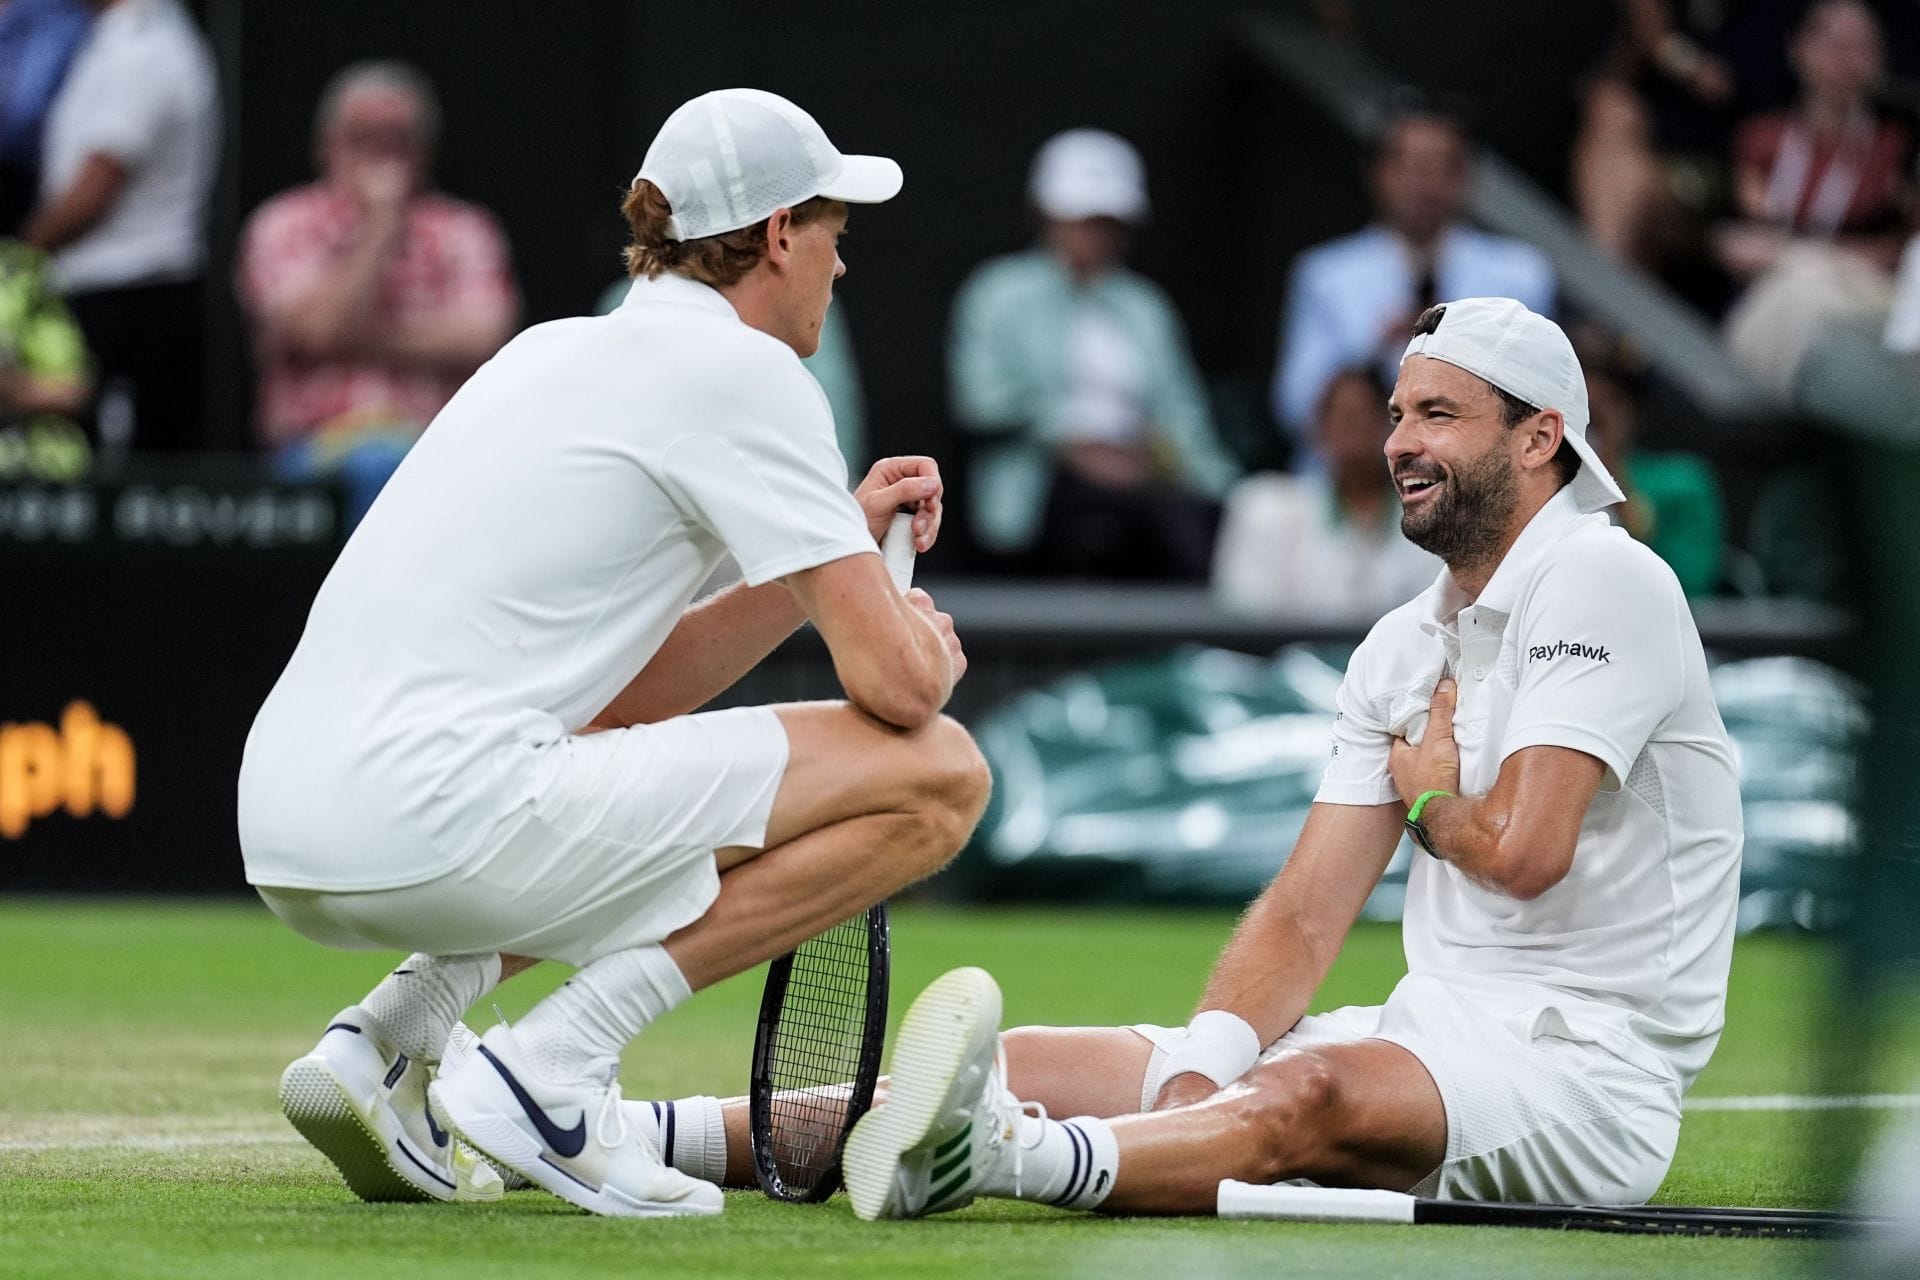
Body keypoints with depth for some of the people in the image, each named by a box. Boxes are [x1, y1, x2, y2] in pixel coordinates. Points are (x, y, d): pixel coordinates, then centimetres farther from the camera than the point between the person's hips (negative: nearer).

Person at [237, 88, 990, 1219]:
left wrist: (843, 538, 24)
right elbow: (894, 682, -7)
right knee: (937, 774, -3)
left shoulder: (556, 352, 24)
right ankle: (552, 1067, -9)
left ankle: (386, 1039, 14)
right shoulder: (743, 369, -1)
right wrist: (927, 641, 17)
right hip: (439, 817, -9)